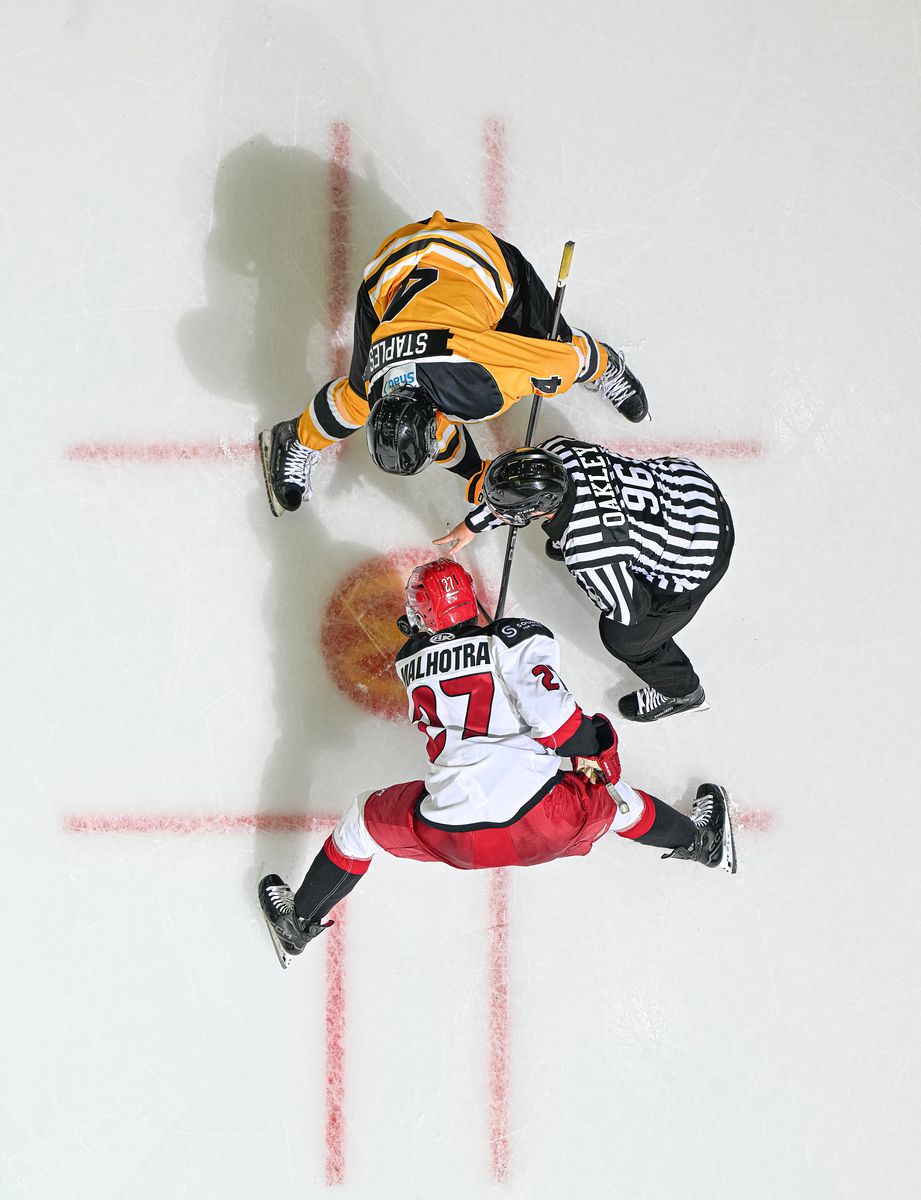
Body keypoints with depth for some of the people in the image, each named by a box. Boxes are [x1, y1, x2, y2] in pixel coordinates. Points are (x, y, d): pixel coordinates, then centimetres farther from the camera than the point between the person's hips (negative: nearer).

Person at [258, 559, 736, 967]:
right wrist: (597, 745, 2)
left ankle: (298, 924, 37)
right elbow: (549, 712, -15)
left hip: (450, 836, 1)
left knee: (363, 819, 27)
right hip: (537, 823, -1)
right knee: (610, 796, 29)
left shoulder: (412, 662, 10)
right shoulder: (519, 637, -2)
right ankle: (703, 841, 52)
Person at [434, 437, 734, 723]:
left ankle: (682, 692, 41)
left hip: (698, 556, -7)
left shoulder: (586, 554, -38)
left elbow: (630, 611, -20)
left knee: (622, 636, 13)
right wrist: (473, 525, 17)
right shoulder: (555, 450, -19)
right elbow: (513, 490, 5)